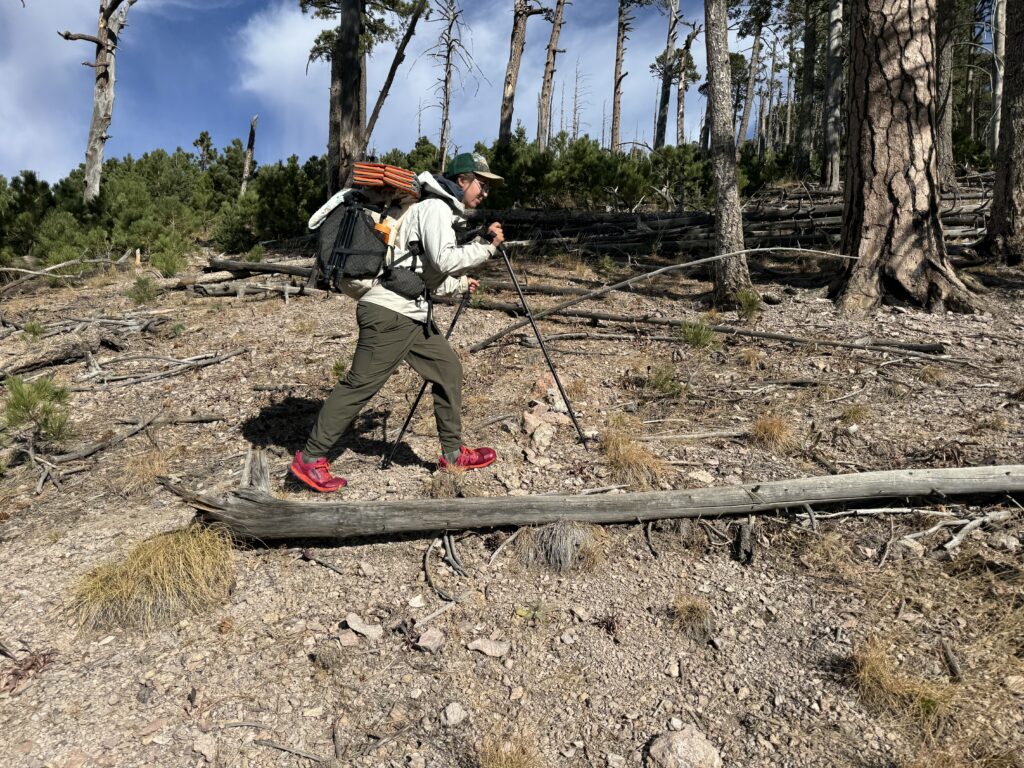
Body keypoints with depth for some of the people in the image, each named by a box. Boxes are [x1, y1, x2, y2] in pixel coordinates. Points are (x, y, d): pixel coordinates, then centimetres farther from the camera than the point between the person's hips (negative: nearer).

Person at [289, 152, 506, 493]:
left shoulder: (442, 211, 23)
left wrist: (460, 284, 22)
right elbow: (445, 261, -21)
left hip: (411, 314, 10)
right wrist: (486, 245, -12)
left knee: (448, 368, 9)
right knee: (361, 383, -7)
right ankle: (310, 458, 3)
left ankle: (453, 453, 17)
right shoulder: (435, 207, -8)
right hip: (389, 313, -10)